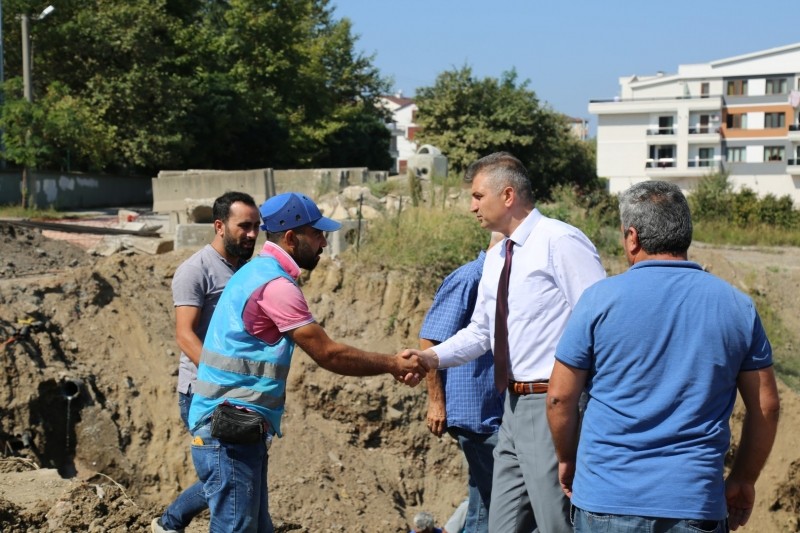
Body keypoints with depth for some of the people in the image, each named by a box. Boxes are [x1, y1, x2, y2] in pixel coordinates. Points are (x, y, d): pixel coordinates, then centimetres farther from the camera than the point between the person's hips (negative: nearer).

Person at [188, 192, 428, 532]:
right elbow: (328, 354, -15)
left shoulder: (259, 272, 15)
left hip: (236, 429, 10)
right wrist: (392, 366, -6)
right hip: (228, 432, -10)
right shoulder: (276, 284, -17)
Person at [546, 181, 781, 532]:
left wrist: (567, 460, 15)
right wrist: (743, 480, 18)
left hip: (607, 499, -1)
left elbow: (559, 398, -2)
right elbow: (766, 407, 6)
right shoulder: (737, 307, 2)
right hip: (697, 503, 2)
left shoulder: (600, 299, -5)